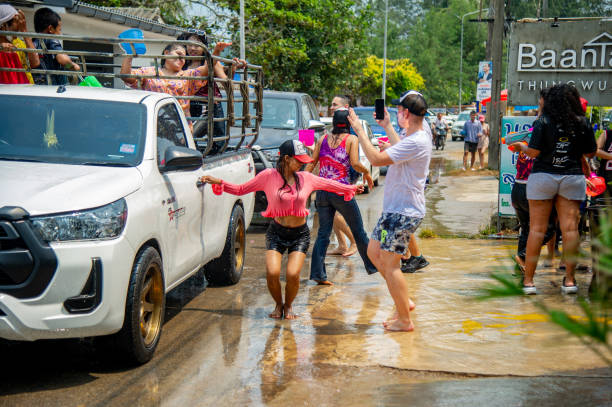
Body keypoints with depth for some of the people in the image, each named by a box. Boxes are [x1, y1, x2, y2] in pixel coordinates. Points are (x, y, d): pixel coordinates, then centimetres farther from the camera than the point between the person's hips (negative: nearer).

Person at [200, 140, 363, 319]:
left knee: (293, 275, -17)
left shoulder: (306, 178, 4)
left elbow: (330, 184, 19)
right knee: (272, 273, -18)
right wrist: (217, 181, -8)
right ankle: (278, 304, 15)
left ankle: (288, 305, 16)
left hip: (300, 234, 1)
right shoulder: (269, 176, -4)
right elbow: (240, 189, 2)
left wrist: (352, 188, 25)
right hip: (276, 232, -1)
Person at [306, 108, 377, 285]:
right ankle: (372, 266, 21)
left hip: (322, 190, 4)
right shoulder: (351, 139, -1)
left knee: (323, 232, 8)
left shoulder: (323, 139, 11)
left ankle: (318, 273, 1)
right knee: (358, 231, 10)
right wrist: (367, 173, 4)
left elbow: (311, 164, 8)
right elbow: (355, 163, -13)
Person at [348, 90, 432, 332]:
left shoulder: (416, 142, -23)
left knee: (389, 265, -5)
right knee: (373, 252, 18)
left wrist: (359, 130, -18)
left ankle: (404, 321, 5)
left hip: (403, 213, -11)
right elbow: (400, 150, 36)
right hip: (395, 210, 11)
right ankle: (404, 300, 26)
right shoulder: (416, 138, 10)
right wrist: (387, 127, 39)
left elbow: (376, 159, -27)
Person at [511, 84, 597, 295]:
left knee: (537, 229, 2)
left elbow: (534, 152, -10)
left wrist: (521, 147, 9)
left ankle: (528, 280, 4)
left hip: (543, 176, -2)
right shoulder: (582, 124, 2)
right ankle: (569, 279, 5)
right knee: (570, 227, 4)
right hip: (572, 178, 2)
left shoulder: (543, 122, -7)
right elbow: (590, 153, 8)